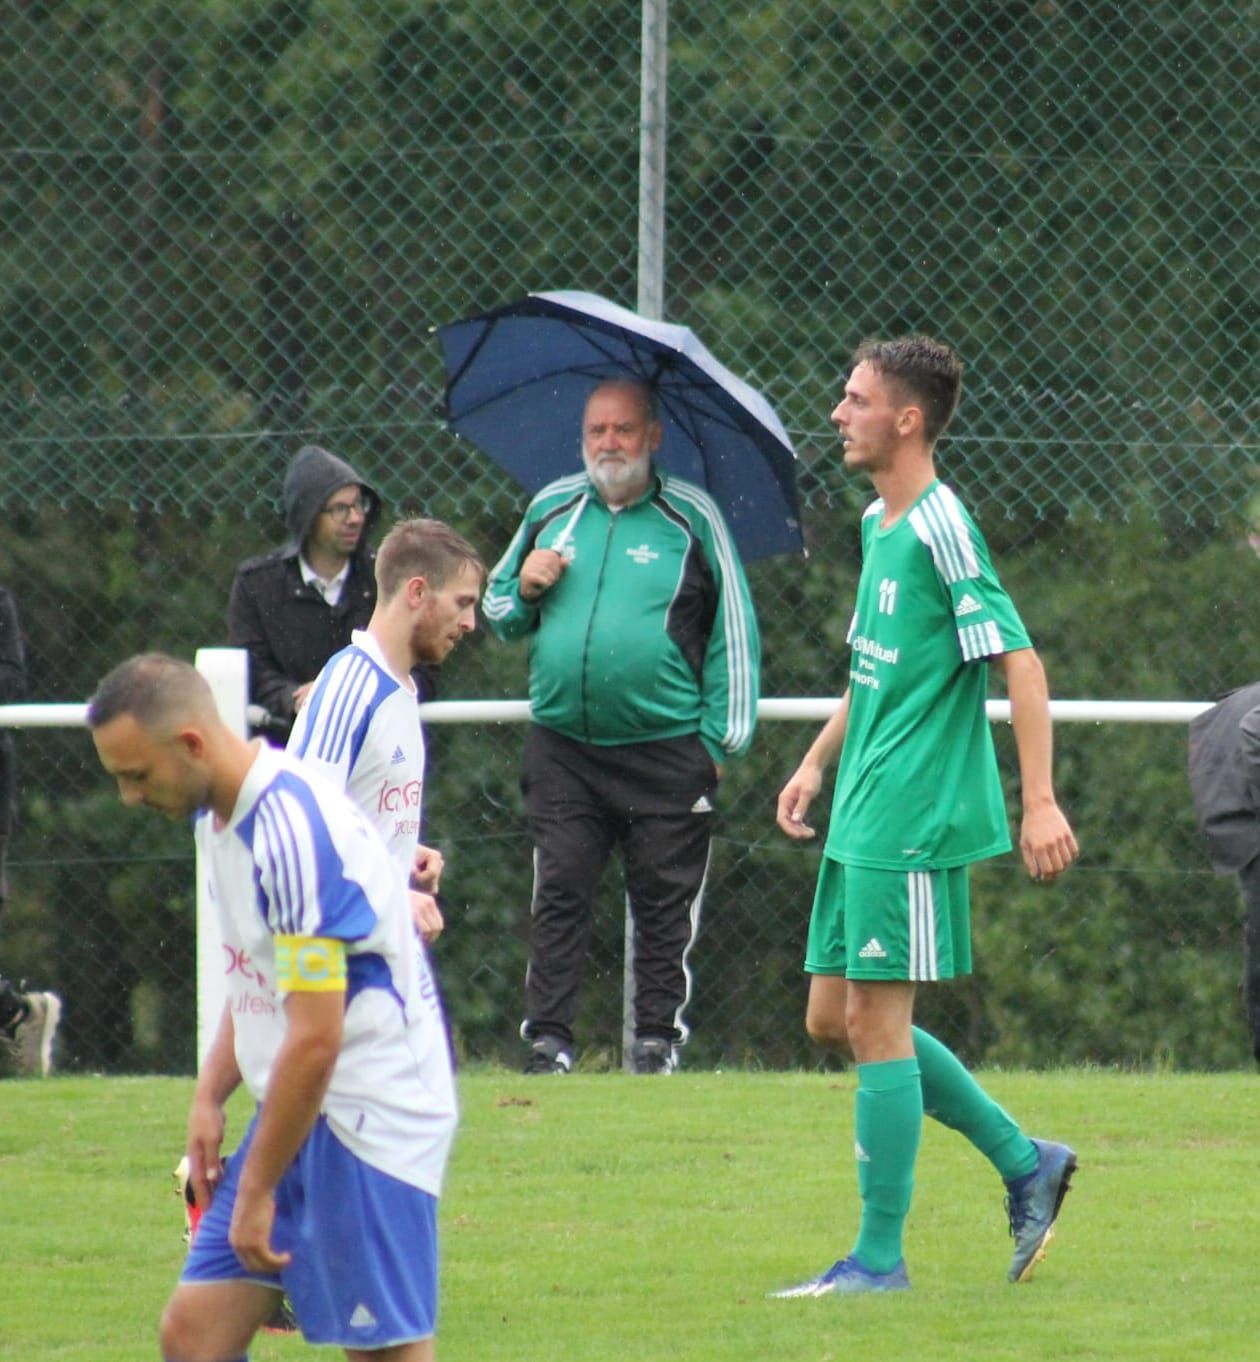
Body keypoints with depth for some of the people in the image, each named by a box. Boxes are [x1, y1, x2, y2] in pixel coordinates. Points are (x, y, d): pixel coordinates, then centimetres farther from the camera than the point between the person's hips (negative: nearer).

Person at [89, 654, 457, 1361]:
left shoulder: (293, 832, -23)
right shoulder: (219, 815, 8)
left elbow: (315, 1041, -24)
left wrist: (257, 1192, -18)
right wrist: (211, 1096, 9)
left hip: (373, 1112, -9)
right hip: (298, 1114, 9)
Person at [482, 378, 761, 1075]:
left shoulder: (693, 517, 2)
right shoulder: (549, 511, 12)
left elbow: (733, 632, 4)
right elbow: (496, 611, 22)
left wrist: (719, 737, -1)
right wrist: (524, 592, -2)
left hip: (666, 752, -3)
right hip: (563, 749, 3)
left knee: (664, 900, 2)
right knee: (559, 895, -1)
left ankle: (657, 1033, 10)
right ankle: (548, 1038, 2)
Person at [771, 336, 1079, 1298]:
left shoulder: (941, 530, -14)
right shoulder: (877, 526, 14)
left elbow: (1020, 662, -18)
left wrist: (1040, 802, -23)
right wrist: (817, 764, 23)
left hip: (913, 822, -10)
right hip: (862, 821, 10)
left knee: (875, 1020, -6)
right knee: (833, 1019, 11)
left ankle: (880, 1258, 1)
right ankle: (1026, 1162, 20)